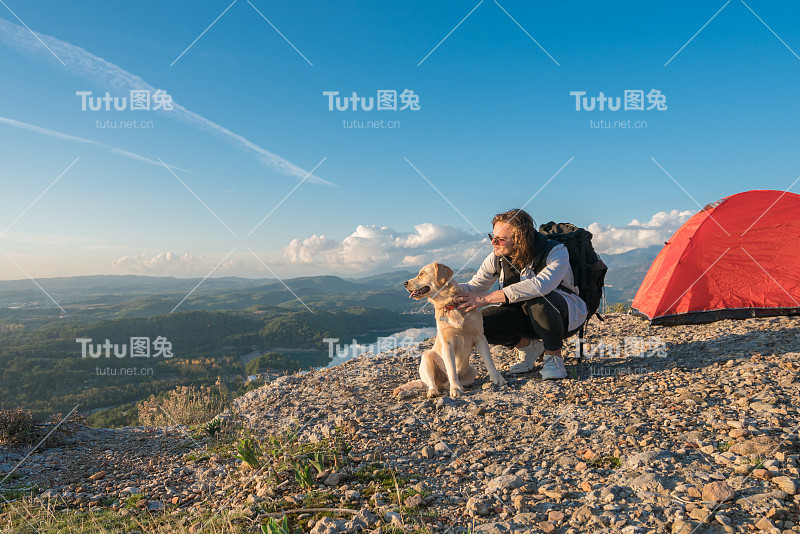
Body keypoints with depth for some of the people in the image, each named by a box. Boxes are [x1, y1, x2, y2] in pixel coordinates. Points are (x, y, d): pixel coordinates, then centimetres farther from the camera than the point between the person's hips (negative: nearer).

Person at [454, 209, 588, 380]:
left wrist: (487, 298, -47)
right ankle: (528, 345, 5)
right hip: (527, 317, 5)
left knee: (537, 299, -40)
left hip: (567, 315, -5)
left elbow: (540, 284, -43)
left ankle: (554, 357, -15)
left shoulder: (556, 252, -24)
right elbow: (475, 286, -2)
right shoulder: (497, 258, -7)